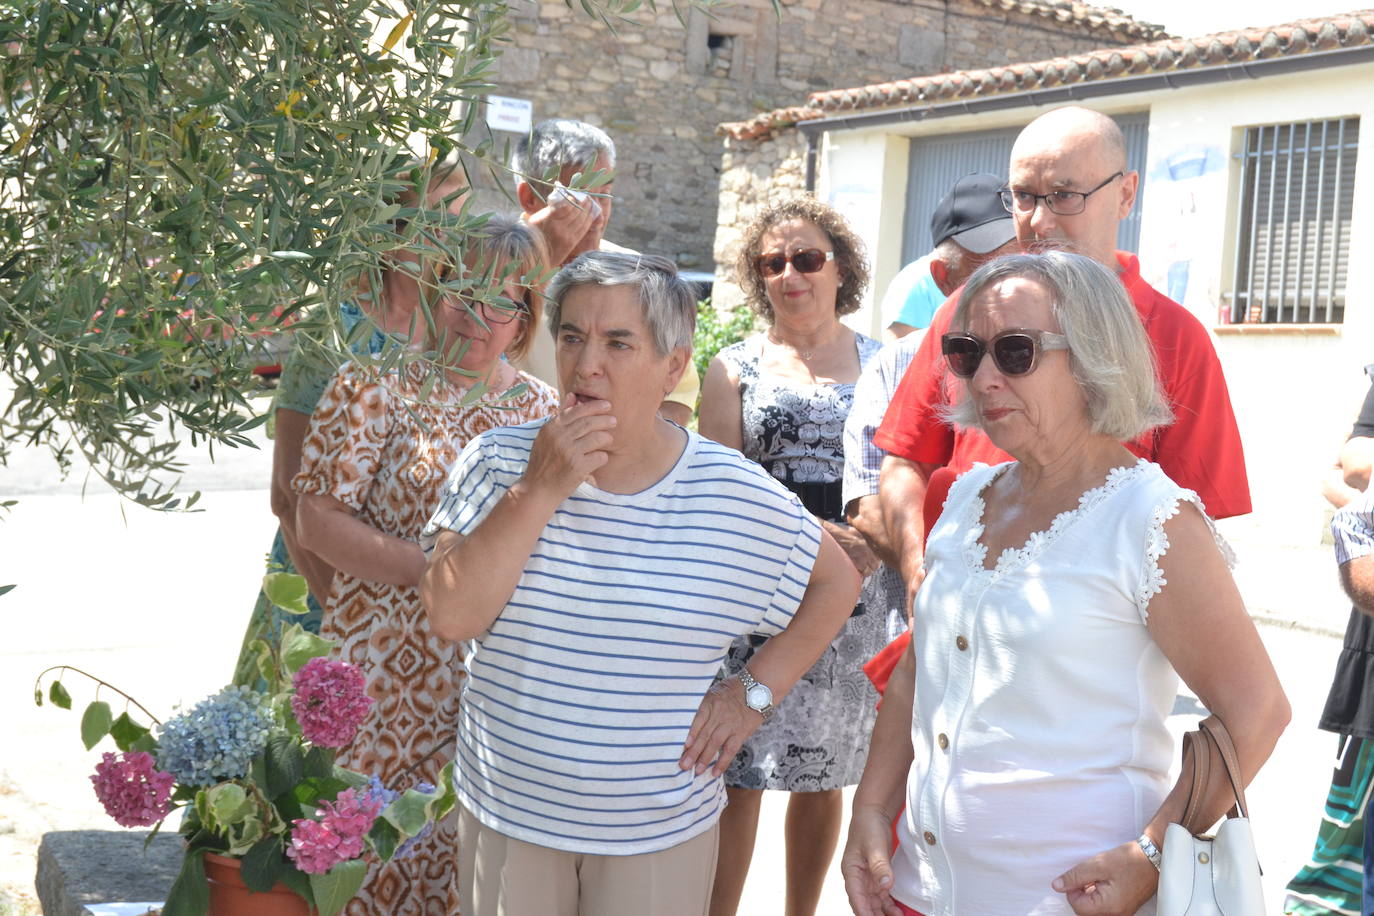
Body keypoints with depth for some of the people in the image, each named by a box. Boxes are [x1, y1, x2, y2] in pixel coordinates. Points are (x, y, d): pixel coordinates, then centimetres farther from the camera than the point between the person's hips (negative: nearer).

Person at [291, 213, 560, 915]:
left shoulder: (544, 411, 8)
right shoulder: (377, 382, -4)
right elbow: (314, 519, -10)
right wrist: (432, 569, -18)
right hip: (380, 679, -3)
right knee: (369, 856, 4)